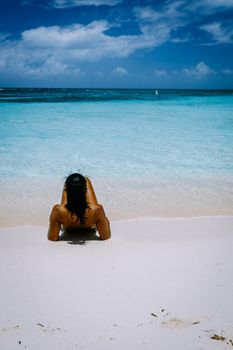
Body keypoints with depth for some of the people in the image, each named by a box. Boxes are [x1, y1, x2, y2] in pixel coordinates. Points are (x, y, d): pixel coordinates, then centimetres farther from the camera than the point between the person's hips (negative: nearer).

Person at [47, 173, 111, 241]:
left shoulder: (58, 210, -47)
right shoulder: (96, 209, -47)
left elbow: (52, 238, -30)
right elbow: (105, 237, -32)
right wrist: (106, 220, -12)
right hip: (89, 227, 0)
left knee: (67, 183, 25)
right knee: (87, 180, 21)